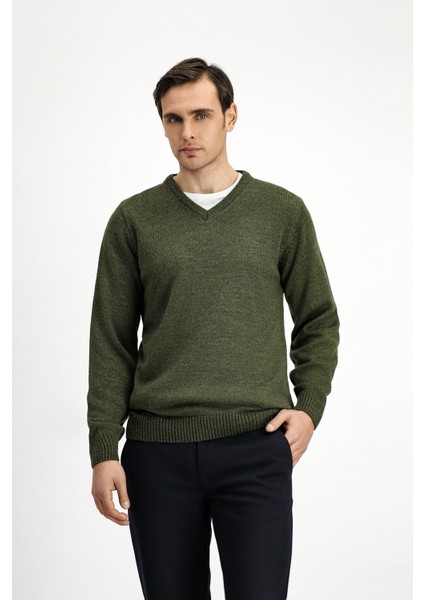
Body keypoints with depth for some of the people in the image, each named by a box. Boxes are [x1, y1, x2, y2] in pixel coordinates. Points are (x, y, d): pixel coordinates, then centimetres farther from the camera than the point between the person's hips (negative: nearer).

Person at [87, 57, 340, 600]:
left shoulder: (283, 212, 6)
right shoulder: (134, 219, 7)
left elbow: (318, 321, 13)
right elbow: (111, 344, 6)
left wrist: (309, 408, -1)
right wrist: (103, 451, 0)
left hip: (256, 449, -1)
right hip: (157, 451, 1)